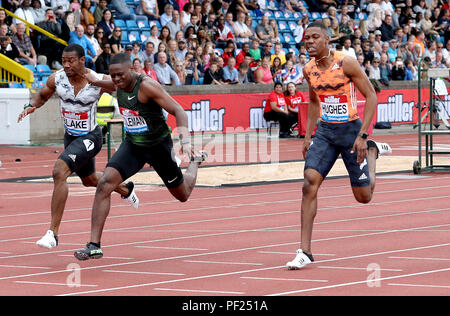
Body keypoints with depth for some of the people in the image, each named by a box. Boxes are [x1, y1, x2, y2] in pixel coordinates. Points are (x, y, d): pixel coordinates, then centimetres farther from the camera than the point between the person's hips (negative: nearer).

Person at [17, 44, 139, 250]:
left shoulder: (101, 82, -22)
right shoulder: (56, 79, -12)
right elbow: (42, 96, 8)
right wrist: (32, 106, -12)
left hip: (90, 138, -6)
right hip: (71, 137, 6)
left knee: (60, 172, -27)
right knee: (90, 180, 28)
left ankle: (53, 232, -25)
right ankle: (125, 190, 62)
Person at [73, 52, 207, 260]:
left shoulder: (146, 85, -26)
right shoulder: (120, 84, -7)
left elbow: (178, 111, -26)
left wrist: (185, 141, -37)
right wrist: (94, 81, 12)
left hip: (158, 144, -5)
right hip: (132, 144, 5)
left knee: (183, 195, 16)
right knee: (105, 184, -20)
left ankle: (195, 159, 51)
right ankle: (94, 246, -21)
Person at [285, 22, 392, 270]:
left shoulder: (346, 64, -16)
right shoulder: (309, 70, 1)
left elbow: (371, 96, -12)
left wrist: (362, 135, -18)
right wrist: (308, 135, 13)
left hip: (350, 129, -4)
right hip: (325, 131, 4)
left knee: (364, 196, 6)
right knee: (309, 184, -16)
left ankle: (372, 151, 38)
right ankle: (305, 252, -14)